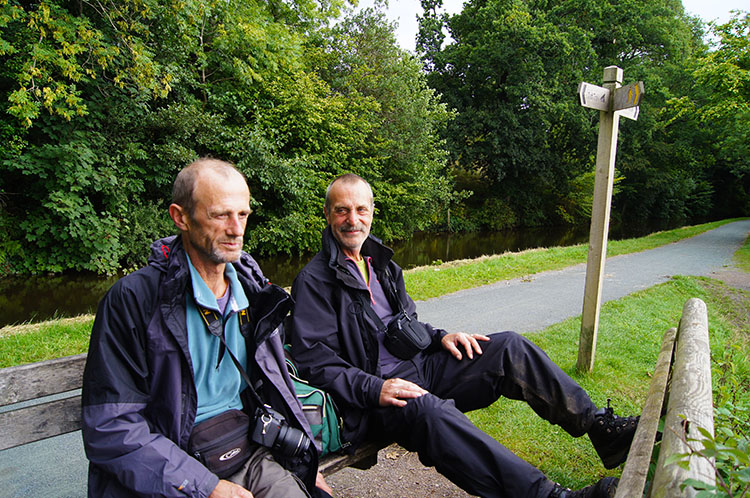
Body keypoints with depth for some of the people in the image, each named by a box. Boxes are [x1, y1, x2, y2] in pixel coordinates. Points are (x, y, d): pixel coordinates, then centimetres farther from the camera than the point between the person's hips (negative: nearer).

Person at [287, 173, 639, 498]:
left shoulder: (381, 262, 17)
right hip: (372, 398, -7)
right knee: (428, 409, -40)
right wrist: (373, 389, -24)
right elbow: (313, 358, -13)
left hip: (419, 365, 7)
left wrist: (439, 337, 3)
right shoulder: (314, 281, -7)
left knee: (509, 347, -8)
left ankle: (601, 427, -5)